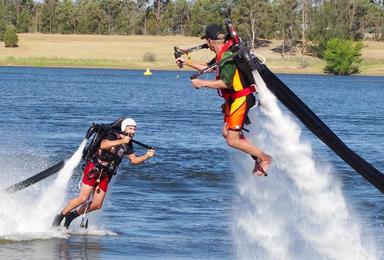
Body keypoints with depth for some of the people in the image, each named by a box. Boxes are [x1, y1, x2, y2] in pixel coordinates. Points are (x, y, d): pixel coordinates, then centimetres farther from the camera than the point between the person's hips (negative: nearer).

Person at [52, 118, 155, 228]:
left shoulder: (128, 144, 9)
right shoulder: (112, 136, -13)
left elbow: (134, 160, 10)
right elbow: (103, 145, -32)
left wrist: (147, 156, -7)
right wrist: (121, 141, -39)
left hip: (105, 175, 7)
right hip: (94, 169, -7)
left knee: (97, 205, 3)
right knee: (83, 198, -14)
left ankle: (72, 215, 22)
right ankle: (59, 216, 1)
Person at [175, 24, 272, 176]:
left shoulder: (227, 57, -21)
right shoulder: (222, 55, 11)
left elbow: (226, 82, -31)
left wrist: (203, 83, -26)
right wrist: (187, 63, 31)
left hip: (241, 100, -10)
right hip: (234, 100, 10)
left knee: (232, 140, -10)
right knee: (227, 133, 13)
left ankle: (264, 158, -1)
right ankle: (257, 158, 16)